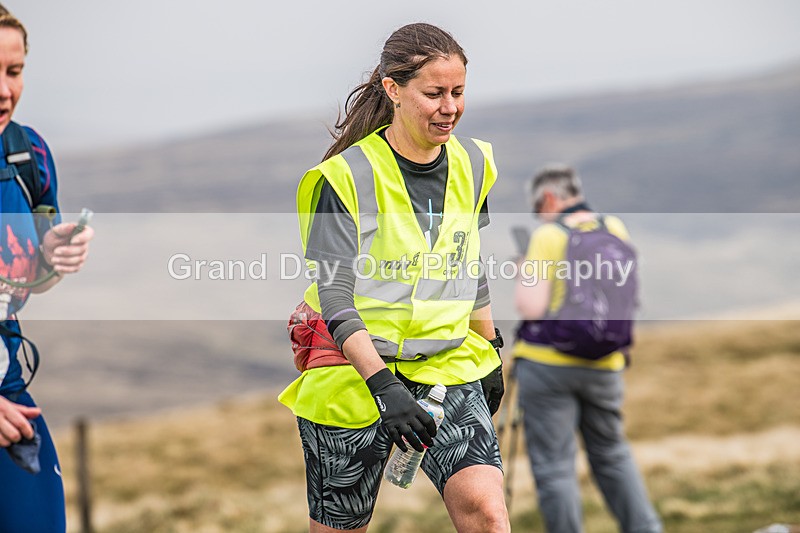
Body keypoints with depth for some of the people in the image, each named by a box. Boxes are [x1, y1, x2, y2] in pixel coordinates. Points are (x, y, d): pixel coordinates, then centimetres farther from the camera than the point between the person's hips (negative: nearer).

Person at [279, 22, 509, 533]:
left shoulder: (473, 164, 4)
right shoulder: (345, 177, -14)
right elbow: (334, 297, -17)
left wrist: (489, 352, 23)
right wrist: (385, 387, -28)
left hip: (447, 367, 4)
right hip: (355, 371, -3)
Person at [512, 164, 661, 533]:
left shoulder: (548, 235, -9)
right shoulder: (617, 230, 6)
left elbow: (531, 307, -15)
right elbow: (630, 299, 14)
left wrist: (523, 274, 3)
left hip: (547, 364, -5)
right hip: (604, 365, 5)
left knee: (553, 466, 1)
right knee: (612, 454, 19)